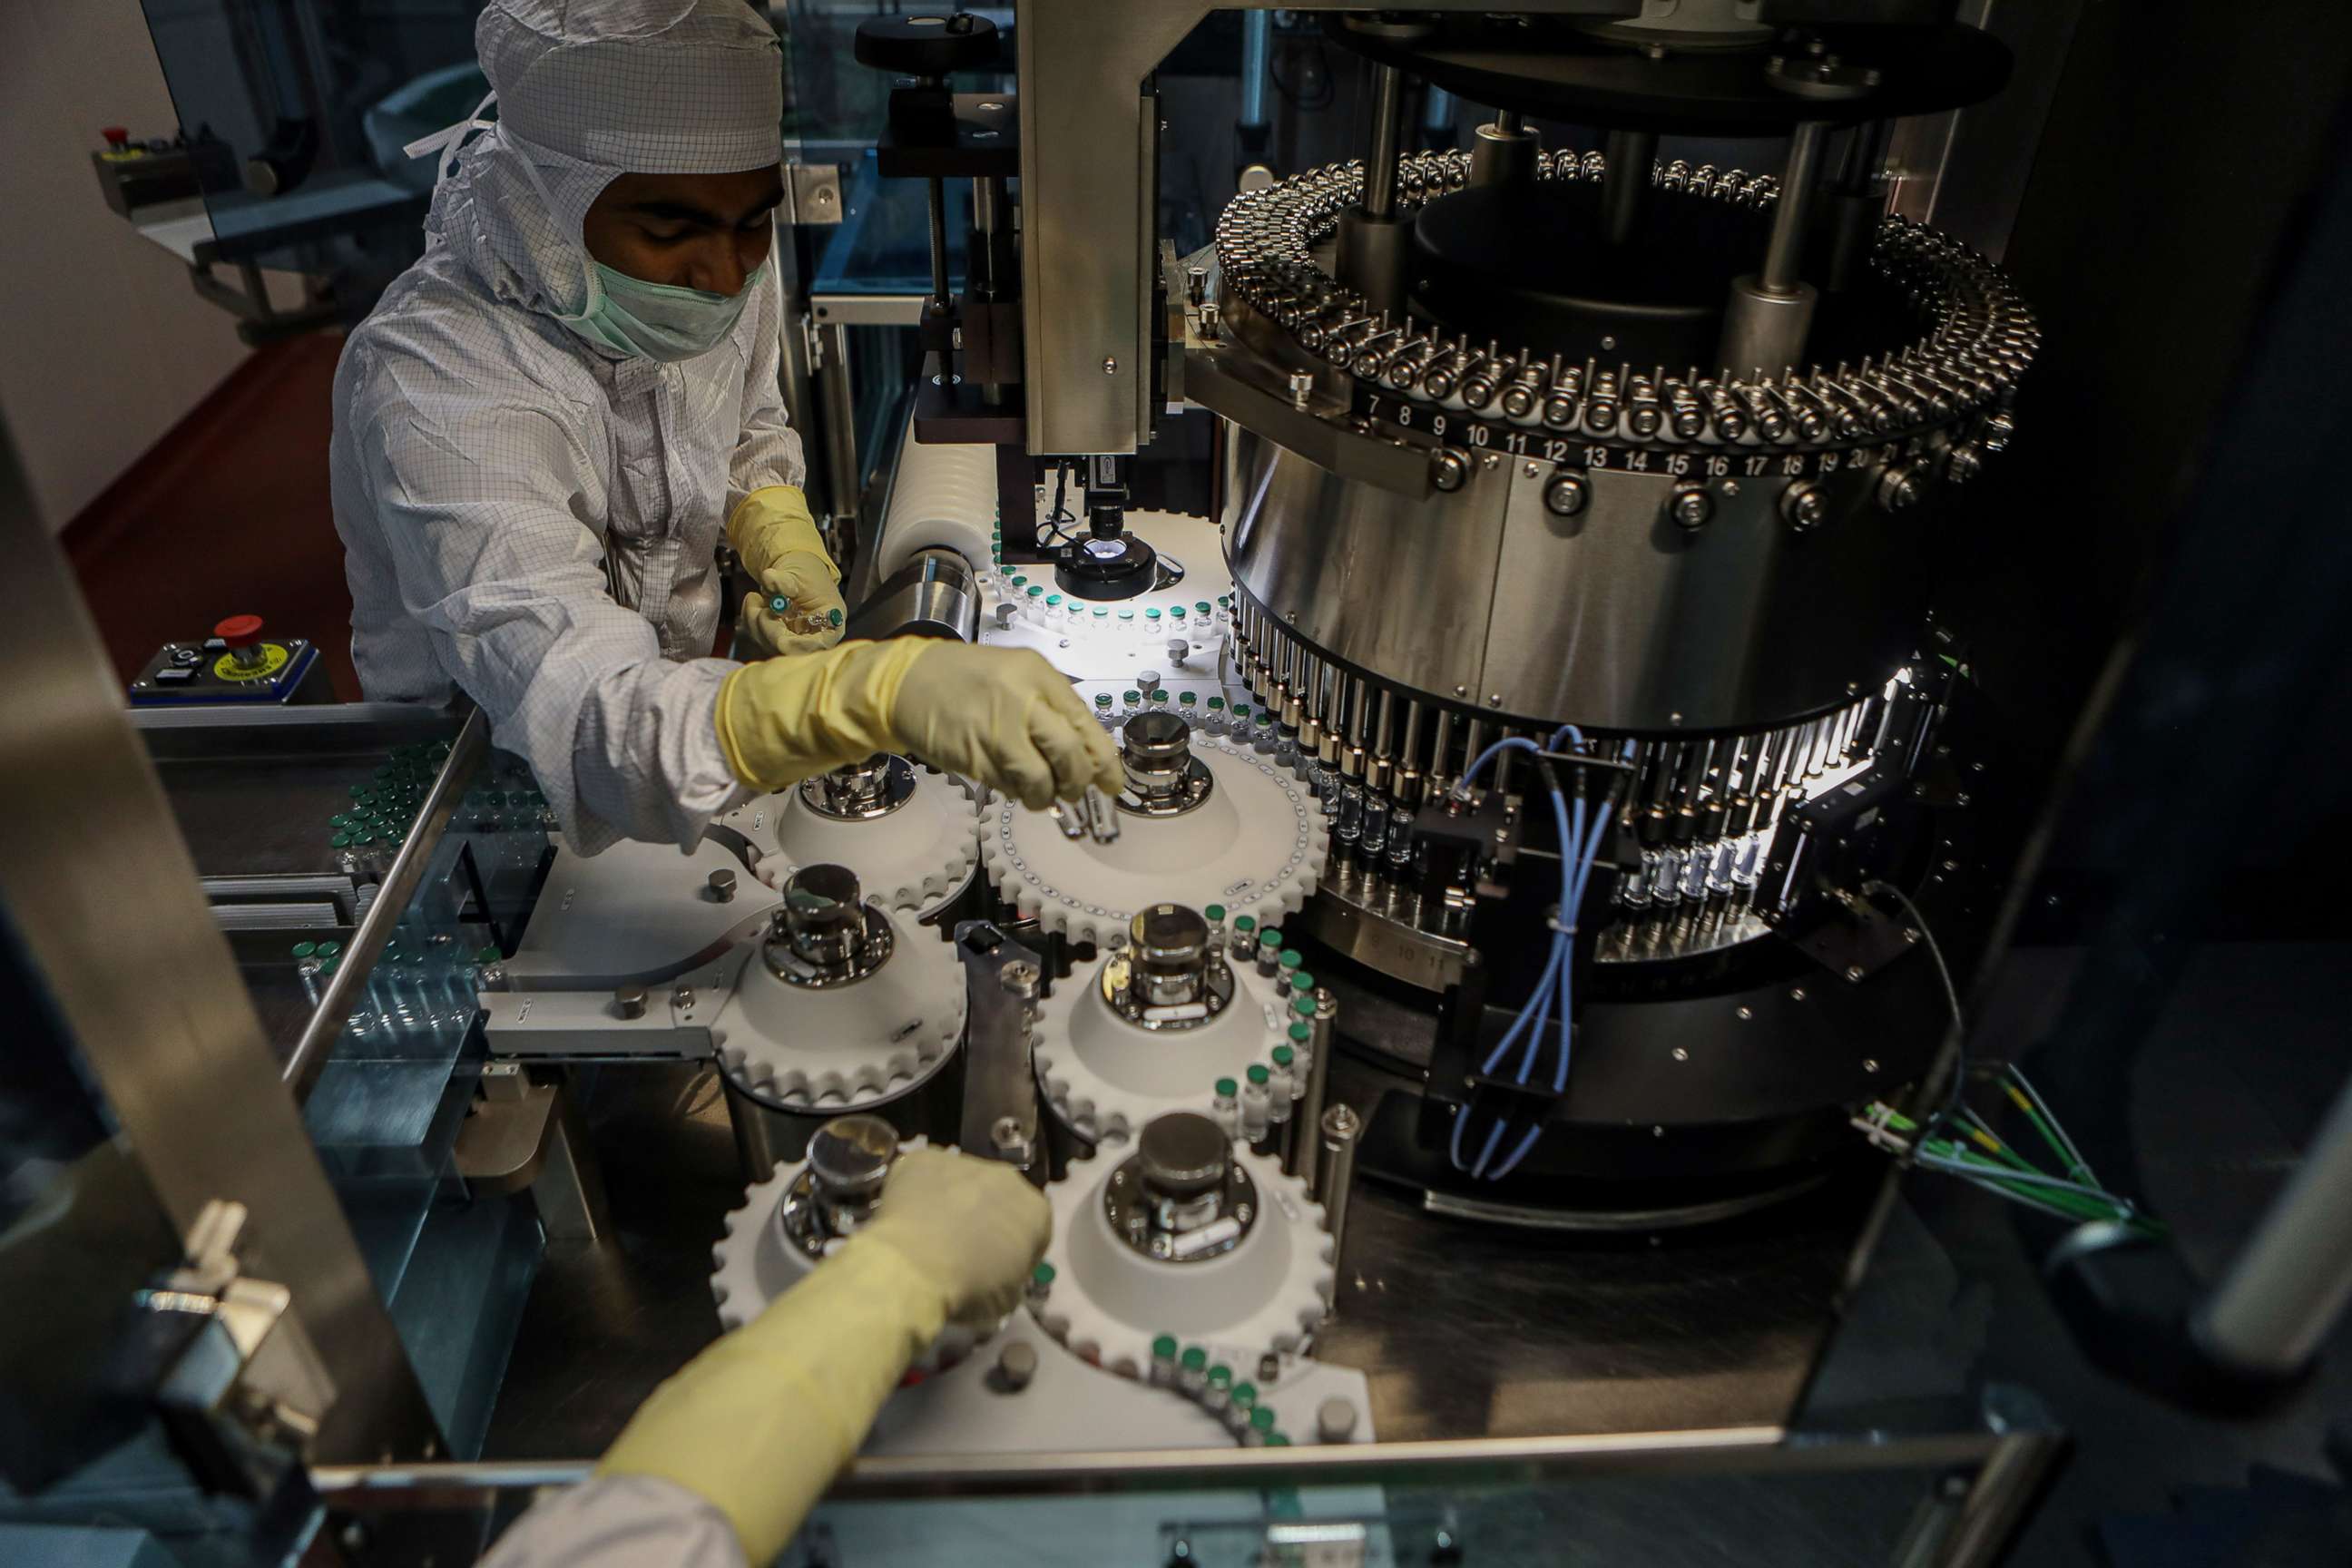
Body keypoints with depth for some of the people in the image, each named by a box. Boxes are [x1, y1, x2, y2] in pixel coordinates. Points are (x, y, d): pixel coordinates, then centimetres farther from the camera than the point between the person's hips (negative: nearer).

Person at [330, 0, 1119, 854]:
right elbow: (587, 717, -44)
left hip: (681, 680, 5)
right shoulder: (431, 385, -32)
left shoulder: (724, 271, -11)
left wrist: (783, 540, -12)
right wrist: (881, 690, -61)